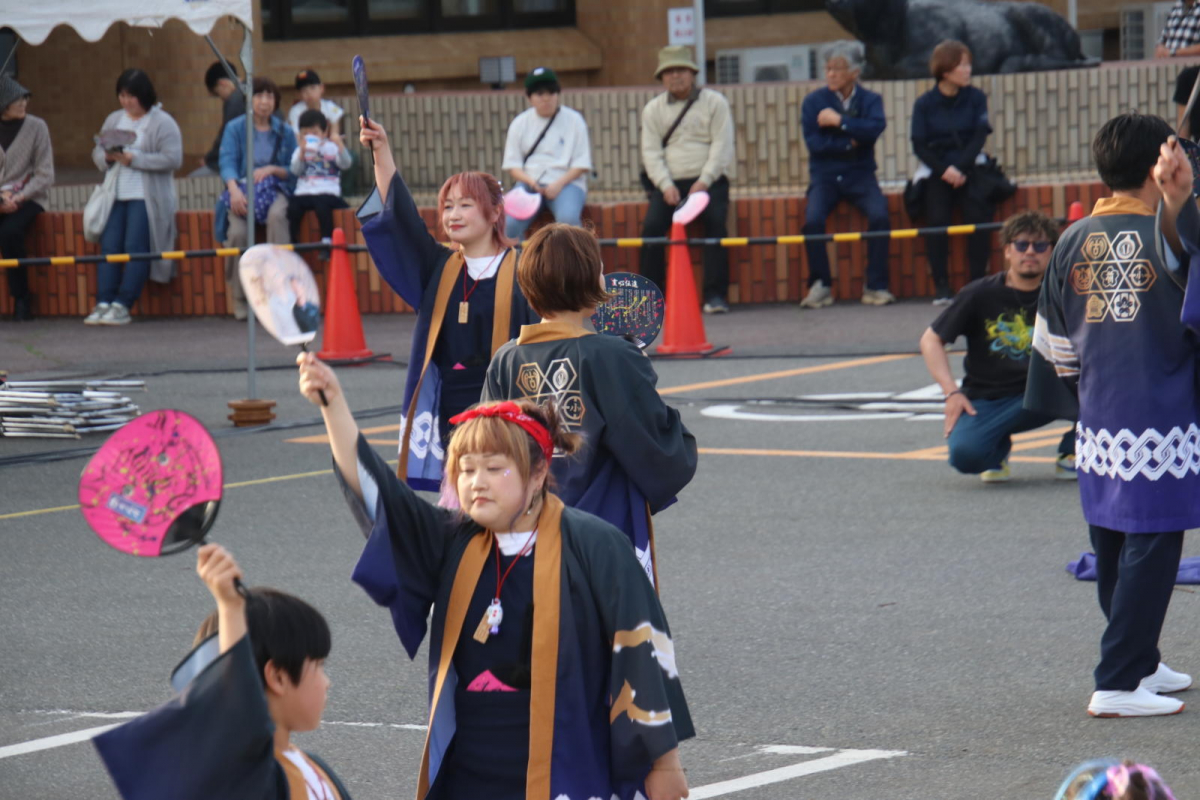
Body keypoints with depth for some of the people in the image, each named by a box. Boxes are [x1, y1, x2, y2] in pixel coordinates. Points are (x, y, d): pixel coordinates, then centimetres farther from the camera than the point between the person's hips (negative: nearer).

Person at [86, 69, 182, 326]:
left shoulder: (162, 122, -2)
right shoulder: (114, 120, 18)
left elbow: (173, 159, -12)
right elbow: (96, 152, 19)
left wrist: (133, 159, -15)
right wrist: (107, 157, -6)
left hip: (146, 196, -6)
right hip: (116, 195, 6)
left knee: (135, 247, -16)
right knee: (109, 245, -9)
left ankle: (122, 305, -16)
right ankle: (103, 303, -12)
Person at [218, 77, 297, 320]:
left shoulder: (284, 132, 11)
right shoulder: (235, 128, 6)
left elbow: (293, 171, 9)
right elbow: (227, 162, -6)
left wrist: (272, 170, -11)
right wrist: (234, 189, -24)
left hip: (274, 190, 1)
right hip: (242, 189, -1)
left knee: (277, 215, -36)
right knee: (237, 231, -31)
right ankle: (240, 302, -18)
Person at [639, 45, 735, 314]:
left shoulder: (714, 102, 6)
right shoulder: (653, 110, 13)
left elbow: (722, 146, -3)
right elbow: (651, 152, 5)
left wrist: (704, 181, -15)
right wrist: (665, 185, -11)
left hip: (709, 179, -2)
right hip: (670, 183, 2)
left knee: (715, 221, -27)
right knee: (651, 226, -22)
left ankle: (715, 295, -25)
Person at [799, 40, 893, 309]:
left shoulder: (870, 100, 4)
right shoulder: (814, 102, 3)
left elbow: (875, 128, -17)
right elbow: (813, 143, -8)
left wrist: (839, 121, -18)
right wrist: (849, 143, -11)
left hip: (860, 175, 0)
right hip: (825, 176, 0)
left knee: (880, 216, -27)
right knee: (813, 220, -27)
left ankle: (875, 286, -16)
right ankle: (820, 286, -13)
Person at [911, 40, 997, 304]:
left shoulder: (976, 98, 5)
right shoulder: (925, 104, 2)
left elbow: (979, 136, -2)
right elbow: (919, 145, -1)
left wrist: (961, 169, -15)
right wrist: (944, 170, -15)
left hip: (968, 169, 1)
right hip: (937, 170, -1)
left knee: (978, 214, -22)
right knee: (937, 219, -22)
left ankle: (978, 282, -14)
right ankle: (941, 286, -17)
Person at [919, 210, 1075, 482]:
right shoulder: (981, 294, -5)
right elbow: (931, 339, 0)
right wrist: (951, 392, -12)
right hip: (985, 402, -1)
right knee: (965, 453, -32)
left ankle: (1070, 454, -2)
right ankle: (998, 450, 8)